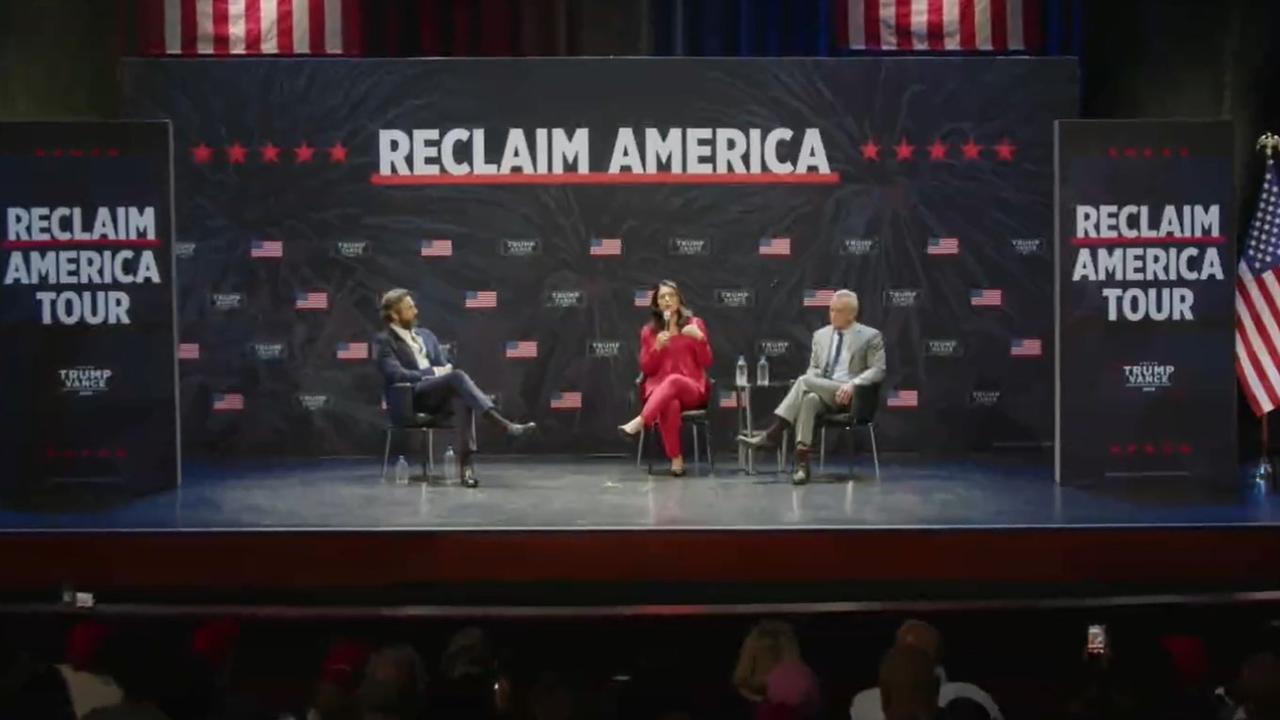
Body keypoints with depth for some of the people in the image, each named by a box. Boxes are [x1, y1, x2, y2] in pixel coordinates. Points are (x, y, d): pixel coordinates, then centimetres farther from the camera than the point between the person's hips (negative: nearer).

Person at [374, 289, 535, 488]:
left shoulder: (426, 335, 23)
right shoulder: (384, 341, 2)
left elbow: (444, 366, 19)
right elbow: (396, 374, -13)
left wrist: (446, 370, -6)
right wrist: (433, 372, -15)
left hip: (439, 393, 5)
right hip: (413, 397, -5)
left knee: (462, 397, -33)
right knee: (458, 376, -31)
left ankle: (465, 462, -43)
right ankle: (505, 425, -42)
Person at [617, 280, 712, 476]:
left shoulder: (695, 323, 9)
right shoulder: (649, 330, 11)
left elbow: (706, 363, 5)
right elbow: (646, 369, 8)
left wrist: (700, 338, -11)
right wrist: (657, 347, -8)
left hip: (691, 389, 0)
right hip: (659, 389, 0)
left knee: (674, 380, -39)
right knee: (670, 405, -39)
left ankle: (639, 422, -50)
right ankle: (676, 459, -36)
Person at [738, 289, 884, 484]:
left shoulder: (871, 336, 5)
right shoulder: (821, 335, 19)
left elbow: (878, 370, -3)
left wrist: (852, 384, -20)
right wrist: (810, 384, -3)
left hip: (850, 395, -4)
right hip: (821, 393, 4)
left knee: (804, 381, -29)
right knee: (808, 400, -35)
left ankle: (773, 433, -31)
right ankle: (801, 463, -44)